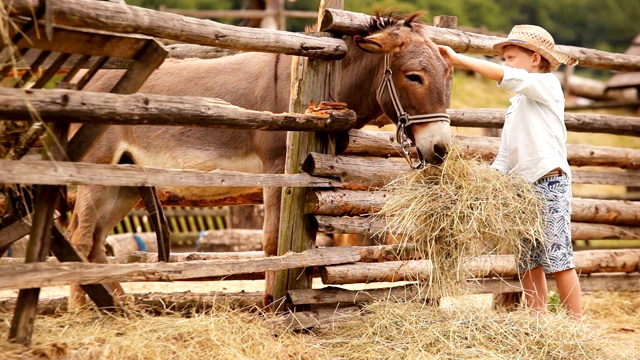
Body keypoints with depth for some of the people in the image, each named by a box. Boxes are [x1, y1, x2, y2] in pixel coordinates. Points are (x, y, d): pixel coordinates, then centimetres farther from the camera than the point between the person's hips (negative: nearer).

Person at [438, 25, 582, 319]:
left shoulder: (547, 84, -3)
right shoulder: (516, 104, 21)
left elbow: (507, 77, -20)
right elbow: (506, 152, 19)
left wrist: (459, 59, -19)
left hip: (550, 183, -8)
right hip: (523, 186, 8)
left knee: (557, 257, -8)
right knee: (528, 261, 6)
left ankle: (577, 323, -3)